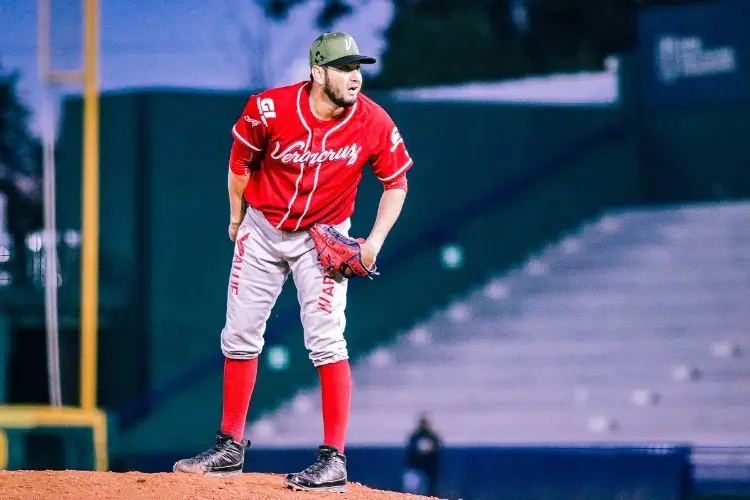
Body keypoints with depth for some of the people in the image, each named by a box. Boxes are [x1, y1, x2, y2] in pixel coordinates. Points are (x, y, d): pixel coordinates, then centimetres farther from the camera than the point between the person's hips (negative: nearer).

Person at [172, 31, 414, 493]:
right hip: (262, 230, 2)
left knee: (327, 343, -13)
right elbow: (241, 160, -3)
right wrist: (237, 219, 6)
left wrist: (375, 241, -12)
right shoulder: (269, 109, -22)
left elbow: (396, 181, -4)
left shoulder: (374, 124, -19)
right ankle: (230, 448, 21)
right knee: (240, 335, 8)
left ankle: (334, 460, -9)